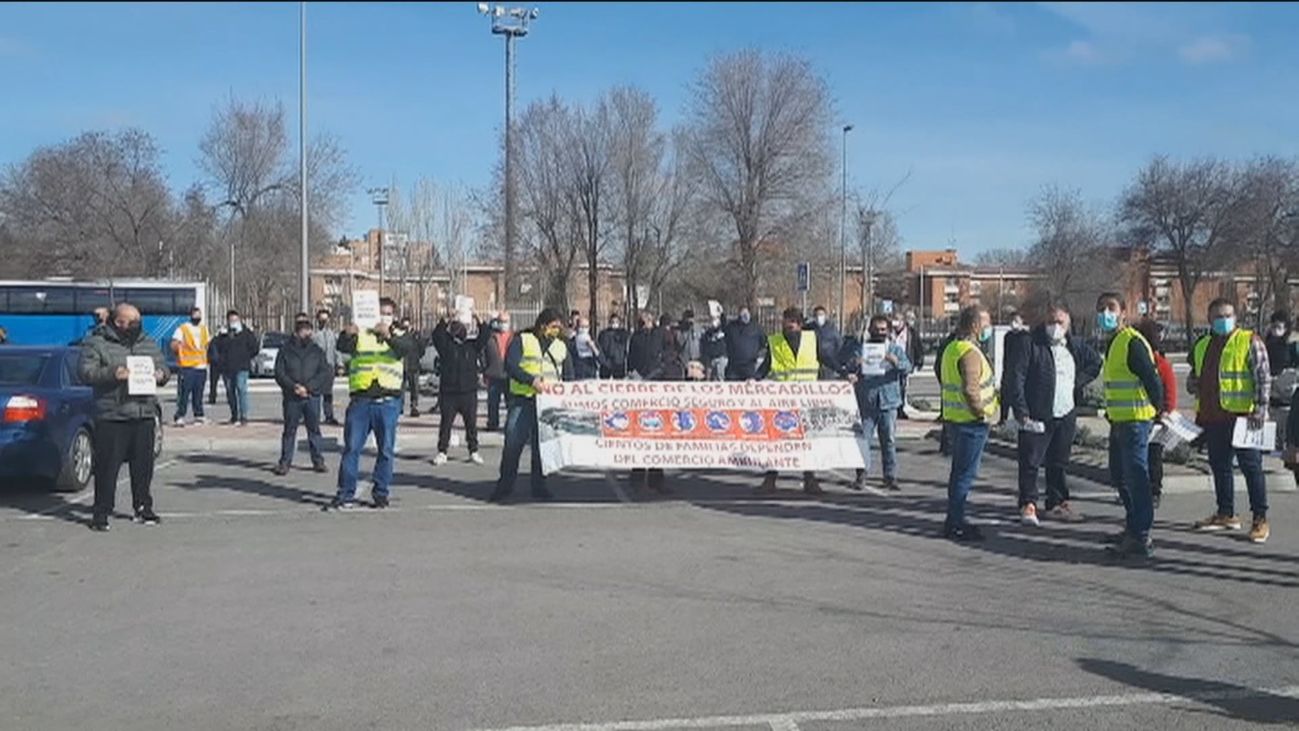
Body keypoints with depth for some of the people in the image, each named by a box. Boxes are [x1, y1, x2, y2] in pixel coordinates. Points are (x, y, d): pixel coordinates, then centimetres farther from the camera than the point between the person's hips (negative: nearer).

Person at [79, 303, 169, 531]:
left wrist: (161, 375, -2)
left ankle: (143, 507, 23)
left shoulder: (149, 343, 15)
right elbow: (86, 372, -9)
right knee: (107, 466, -2)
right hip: (111, 416, -5)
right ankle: (101, 512, 6)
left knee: (143, 466, 10)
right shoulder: (97, 344, -1)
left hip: (145, 416, 5)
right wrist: (111, 374, -24)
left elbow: (163, 367, 21)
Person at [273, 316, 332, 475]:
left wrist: (308, 387, -11)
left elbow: (324, 373, 1)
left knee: (314, 428, 4)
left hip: (312, 396, 1)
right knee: (289, 429, 2)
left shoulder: (317, 351, 8)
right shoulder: (286, 351, 4)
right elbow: (279, 373, 0)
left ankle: (318, 461, 11)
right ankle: (284, 462, 7)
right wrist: (293, 386, -14)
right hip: (291, 397, -1)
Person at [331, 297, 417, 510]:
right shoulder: (359, 334, 10)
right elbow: (342, 347, -9)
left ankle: (381, 493, 15)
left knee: (386, 450, 4)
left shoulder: (398, 336, 10)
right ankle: (346, 494, 5)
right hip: (360, 400, 0)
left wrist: (389, 336, -33)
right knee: (351, 448, 0)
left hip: (388, 402, 0)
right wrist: (347, 335, -33)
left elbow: (407, 348, -13)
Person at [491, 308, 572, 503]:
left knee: (543, 445, 6)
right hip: (523, 401, -3)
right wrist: (532, 380, -22)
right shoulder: (522, 340, 2)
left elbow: (569, 376, 20)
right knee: (513, 443, -4)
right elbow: (510, 365, -10)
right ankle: (505, 486, 6)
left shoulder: (561, 347, 16)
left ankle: (539, 486, 16)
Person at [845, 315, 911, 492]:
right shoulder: (860, 348, 9)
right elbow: (847, 369, 3)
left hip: (888, 401, 1)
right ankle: (861, 476, 1)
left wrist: (895, 362, -23)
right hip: (866, 401, -1)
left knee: (889, 440, 3)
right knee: (864, 438, -4)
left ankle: (890, 477, 9)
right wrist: (854, 364, -20)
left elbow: (907, 369, -2)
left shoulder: (896, 349, 11)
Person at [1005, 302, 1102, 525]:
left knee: (1059, 462, 13)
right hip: (1037, 415, -5)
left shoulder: (1075, 345, 9)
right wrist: (1021, 412, -16)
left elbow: (1096, 362, 27)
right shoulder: (1028, 343, -8)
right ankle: (1028, 505, 5)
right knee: (1031, 461, -4)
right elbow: (1015, 377, -11)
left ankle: (1057, 503, 22)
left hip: (1066, 415, 5)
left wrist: (1078, 382, 10)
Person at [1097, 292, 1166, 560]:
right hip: (1119, 421, 10)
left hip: (1135, 420, -10)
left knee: (1136, 477, -8)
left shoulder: (1132, 342, -15)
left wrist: (1160, 409, -13)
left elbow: (1152, 379, -19)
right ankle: (1133, 527, 31)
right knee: (1120, 476, 18)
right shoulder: (1113, 344, 16)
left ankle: (1141, 539, -6)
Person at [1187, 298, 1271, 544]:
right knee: (1219, 466, 13)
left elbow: (1263, 377, -7)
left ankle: (1260, 519, 3)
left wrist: (1261, 408, -15)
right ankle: (1226, 514, 25)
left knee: (1251, 467, -2)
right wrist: (1193, 385, 5)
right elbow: (1193, 376, 28)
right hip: (1212, 417, 6)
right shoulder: (1201, 346, 15)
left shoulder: (1250, 342, -3)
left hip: (1242, 416, -6)